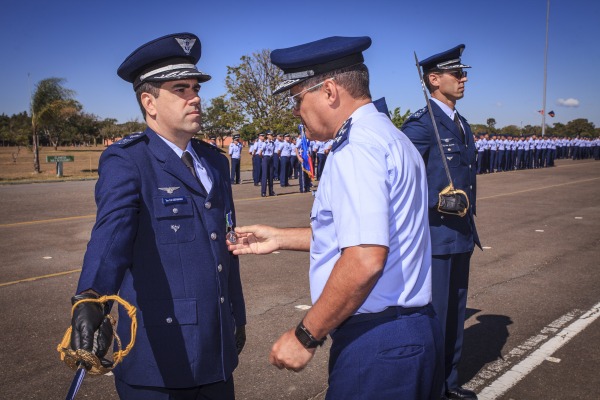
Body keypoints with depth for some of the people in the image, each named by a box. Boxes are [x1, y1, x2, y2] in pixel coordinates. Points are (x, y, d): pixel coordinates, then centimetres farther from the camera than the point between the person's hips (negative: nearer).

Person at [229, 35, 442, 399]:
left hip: (378, 343, -10)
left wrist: (305, 336, -18)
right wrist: (280, 238, 18)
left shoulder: (357, 146, -19)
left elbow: (365, 259, -29)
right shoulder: (386, 135, 12)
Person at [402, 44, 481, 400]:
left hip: (462, 236, 9)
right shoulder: (421, 124, -15)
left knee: (455, 312, 19)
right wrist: (438, 201, -24)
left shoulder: (462, 124, 13)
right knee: (433, 316, 3)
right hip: (435, 236, -9)